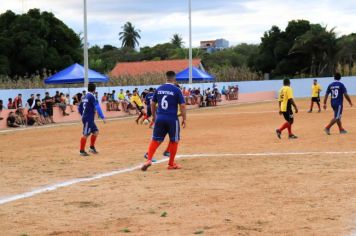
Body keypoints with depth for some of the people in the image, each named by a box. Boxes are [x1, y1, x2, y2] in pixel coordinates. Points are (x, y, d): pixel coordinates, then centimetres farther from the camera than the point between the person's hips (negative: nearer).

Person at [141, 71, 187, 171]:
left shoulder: (159, 89, 6)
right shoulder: (176, 90, -6)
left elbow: (152, 103, 13)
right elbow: (182, 105, -8)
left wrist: (153, 116, 25)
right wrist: (184, 119, 0)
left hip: (160, 118, 3)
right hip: (172, 119, -3)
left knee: (155, 140, 8)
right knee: (174, 141, 11)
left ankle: (149, 159, -9)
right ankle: (171, 164, 15)